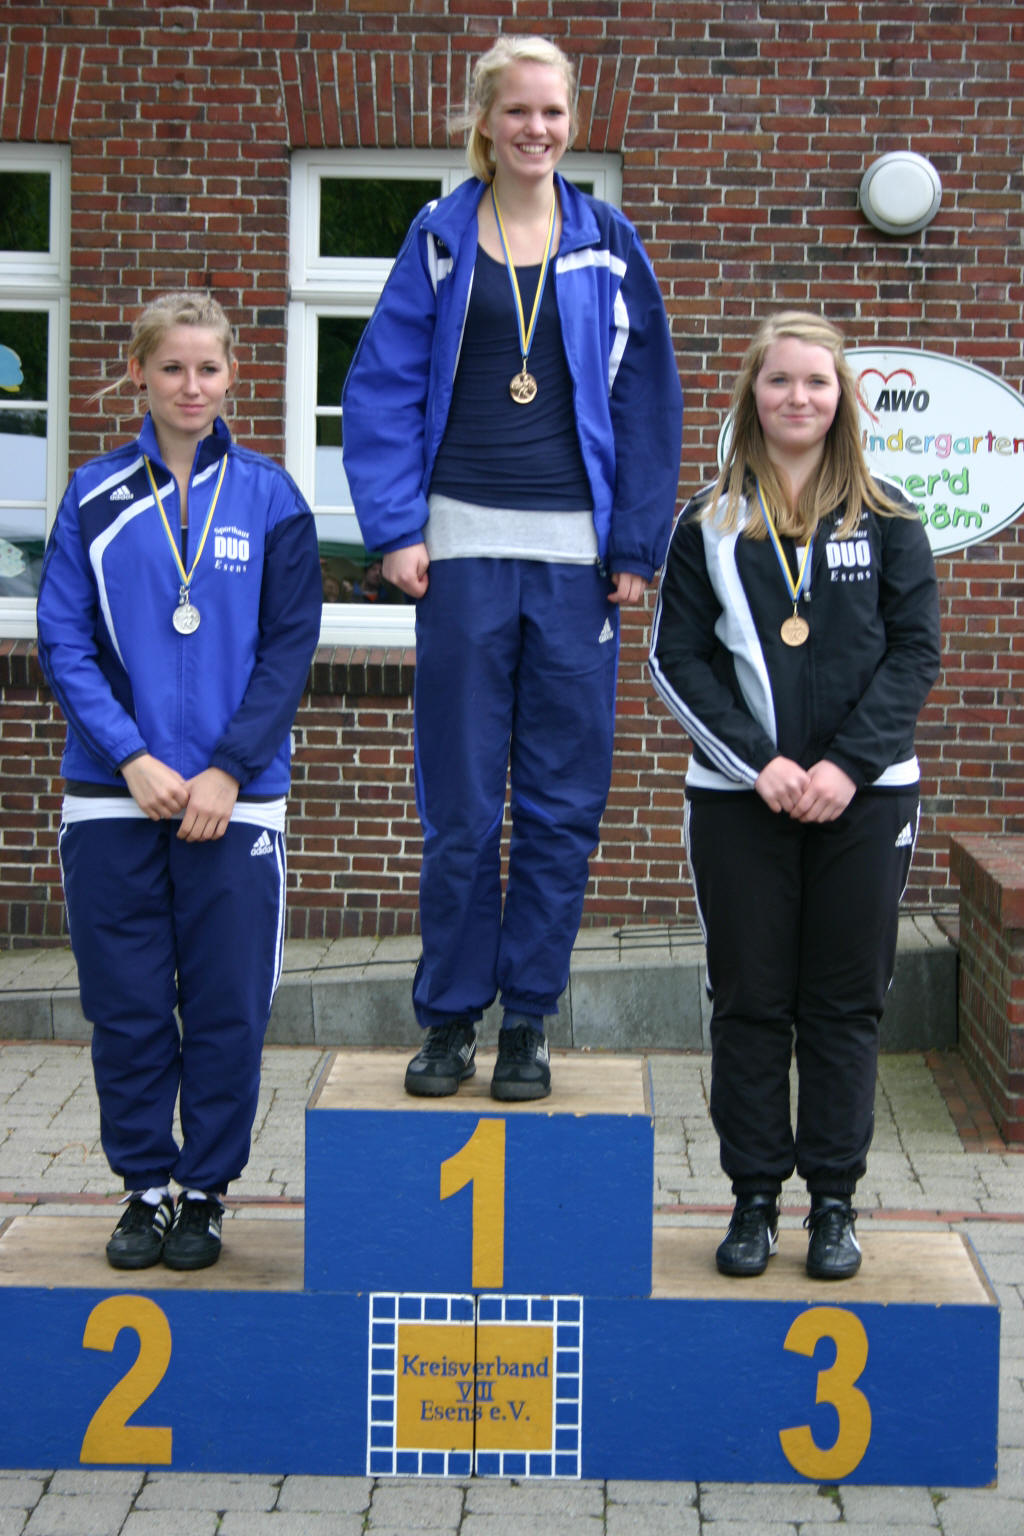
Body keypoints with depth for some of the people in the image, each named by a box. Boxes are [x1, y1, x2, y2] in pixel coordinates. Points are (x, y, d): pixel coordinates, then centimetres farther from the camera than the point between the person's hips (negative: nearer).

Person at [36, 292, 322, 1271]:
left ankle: (205, 1192, 18)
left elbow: (290, 647, 0)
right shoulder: (95, 498, 4)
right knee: (127, 1006, 6)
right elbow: (62, 642, 0)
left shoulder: (269, 499, 3)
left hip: (234, 799, 0)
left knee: (227, 1008, 3)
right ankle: (143, 1186, 20)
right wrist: (133, 759, -11)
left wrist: (228, 770, -10)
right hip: (113, 797, 1)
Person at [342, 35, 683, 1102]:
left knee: (561, 802, 3)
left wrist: (637, 546, 2)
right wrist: (396, 527, -5)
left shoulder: (609, 243, 8)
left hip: (576, 553, 1)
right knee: (459, 800, 2)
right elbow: (382, 387, 4)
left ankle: (527, 1023, 13)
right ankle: (450, 1019, 14)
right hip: (464, 547, 0)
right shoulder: (440, 238, 7)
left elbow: (649, 402, 8)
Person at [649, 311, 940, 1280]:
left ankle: (834, 1200, 14)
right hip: (738, 799, 0)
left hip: (862, 797, 0)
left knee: (845, 1005, 5)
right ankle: (755, 1198, 14)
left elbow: (915, 653, 0)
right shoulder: (710, 525, 4)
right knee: (749, 1002, 5)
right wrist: (757, 762, -12)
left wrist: (848, 765, -12)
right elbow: (677, 658, -1)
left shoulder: (886, 522, 5)